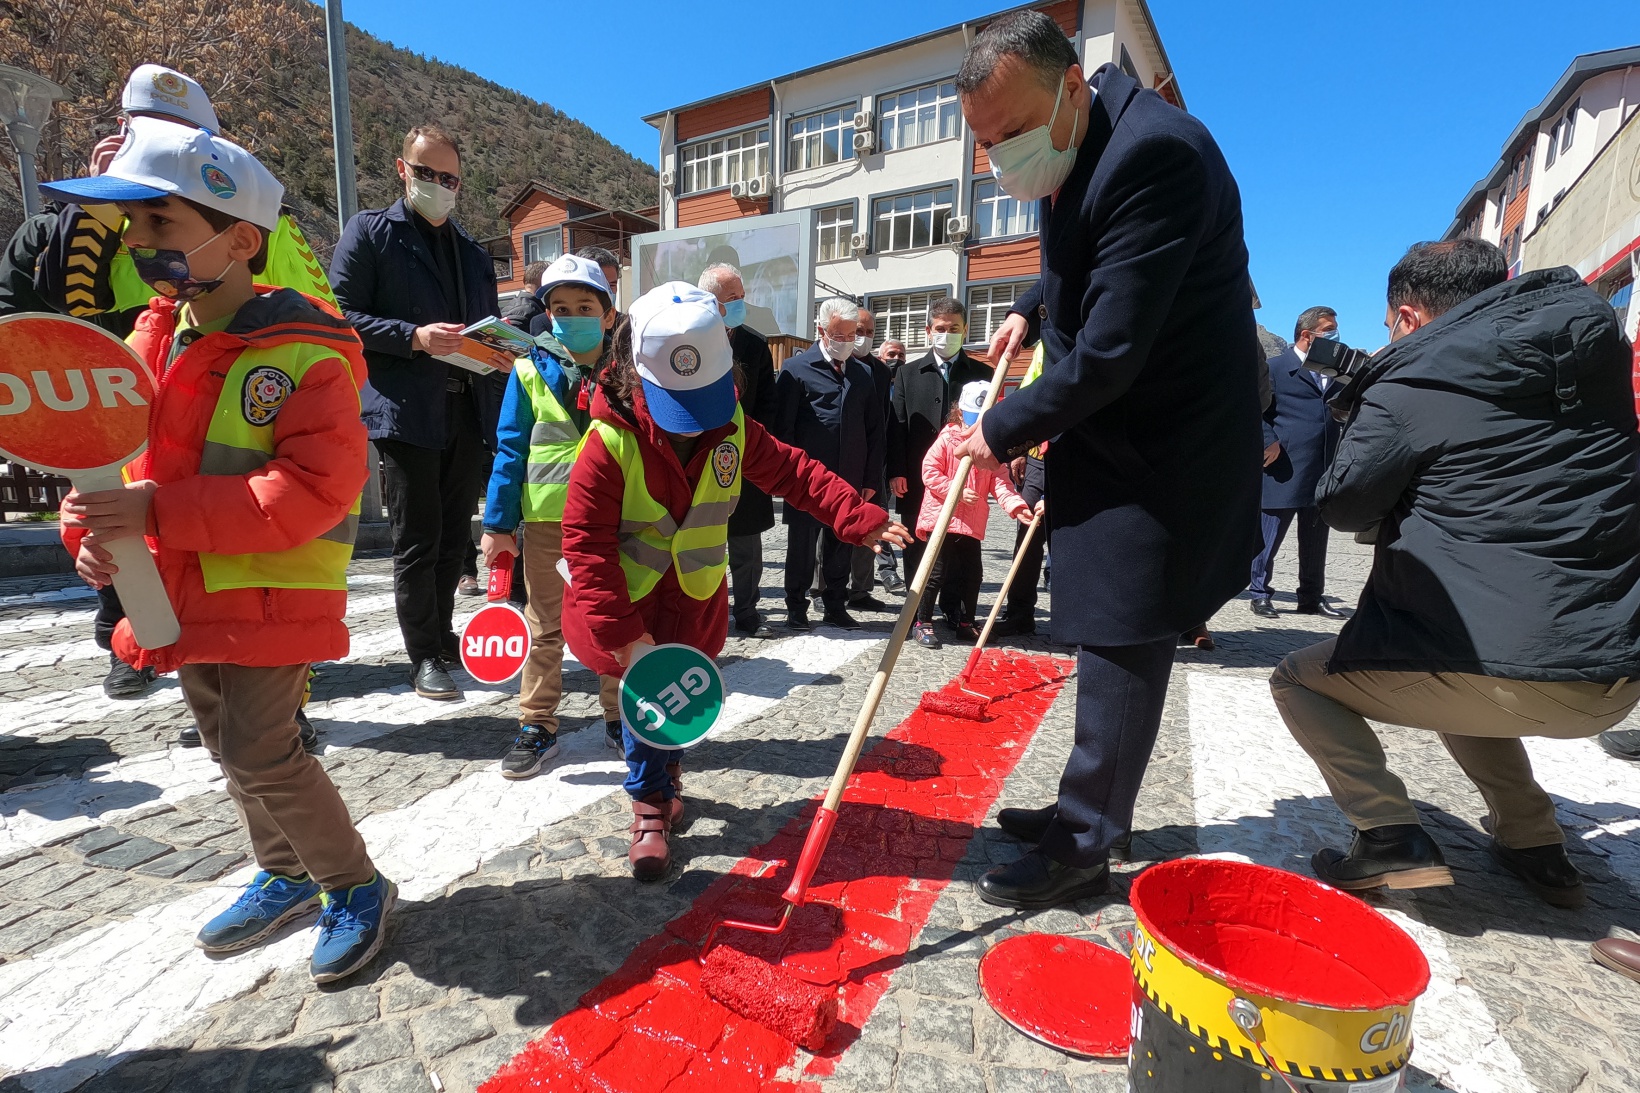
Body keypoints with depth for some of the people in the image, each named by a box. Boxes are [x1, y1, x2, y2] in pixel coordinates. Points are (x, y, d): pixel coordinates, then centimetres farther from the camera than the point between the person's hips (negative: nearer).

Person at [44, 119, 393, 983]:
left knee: (257, 755, -7)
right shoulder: (150, 337, 7)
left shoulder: (303, 351, -18)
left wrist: (160, 511, -28)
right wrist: (92, 525, -5)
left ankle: (357, 885, 16)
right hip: (183, 591, 9)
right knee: (232, 749, 19)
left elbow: (313, 489, -27)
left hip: (273, 592, -8)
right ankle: (285, 875, 41)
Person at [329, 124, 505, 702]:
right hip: (407, 411, -5)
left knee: (454, 537, 12)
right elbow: (343, 314, -4)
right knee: (417, 539, 0)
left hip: (468, 411, 5)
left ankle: (441, 634, 28)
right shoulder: (369, 232, 5)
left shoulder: (473, 252, 21)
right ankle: (424, 655, 11)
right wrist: (415, 337, -18)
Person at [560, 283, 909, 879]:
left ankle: (665, 771, 44)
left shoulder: (732, 429, -11)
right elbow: (585, 542, -23)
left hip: (695, 597, 4)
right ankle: (651, 806, 21)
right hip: (627, 602, -3)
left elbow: (793, 473, -6)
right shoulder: (609, 444, -24)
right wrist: (622, 631, -27)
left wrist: (861, 517, -18)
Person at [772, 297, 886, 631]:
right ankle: (796, 608, 20)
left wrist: (871, 479, 6)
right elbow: (783, 428, -5)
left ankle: (836, 607, 24)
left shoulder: (864, 374, 11)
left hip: (850, 479, 4)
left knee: (841, 547, 12)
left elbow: (874, 431, 11)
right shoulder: (797, 369, -2)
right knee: (802, 546, 7)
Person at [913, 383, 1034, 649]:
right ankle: (923, 623, 11)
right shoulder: (947, 440, -5)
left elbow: (999, 481, 2)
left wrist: (1017, 506, -14)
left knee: (973, 573, 11)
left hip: (972, 524, 6)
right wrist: (956, 492, -19)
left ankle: (965, 624, 27)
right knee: (937, 572, -3)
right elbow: (929, 472, -11)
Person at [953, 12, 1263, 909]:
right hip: (1111, 435, 10)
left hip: (1164, 448, -10)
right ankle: (1089, 807, 32)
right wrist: (1032, 311, 9)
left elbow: (1109, 353, -26)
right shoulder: (1075, 155, 10)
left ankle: (1083, 845, 13)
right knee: (1109, 638, 16)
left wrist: (1005, 429, -14)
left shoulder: (1154, 151, -21)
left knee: (1121, 643, -3)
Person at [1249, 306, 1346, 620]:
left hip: (1322, 476, 7)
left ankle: (1311, 598, 22)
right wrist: (1269, 443, -18)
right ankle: (1260, 594, 12)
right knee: (1269, 538, 1)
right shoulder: (1274, 367, -1)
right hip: (1284, 473, -7)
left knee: (1315, 542, 12)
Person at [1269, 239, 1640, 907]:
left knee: (1297, 679, 9)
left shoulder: (1408, 387, -11)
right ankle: (1534, 842, 32)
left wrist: (1365, 421, 14)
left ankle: (1389, 836, -2)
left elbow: (1342, 507, -1)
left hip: (1510, 675, -7)